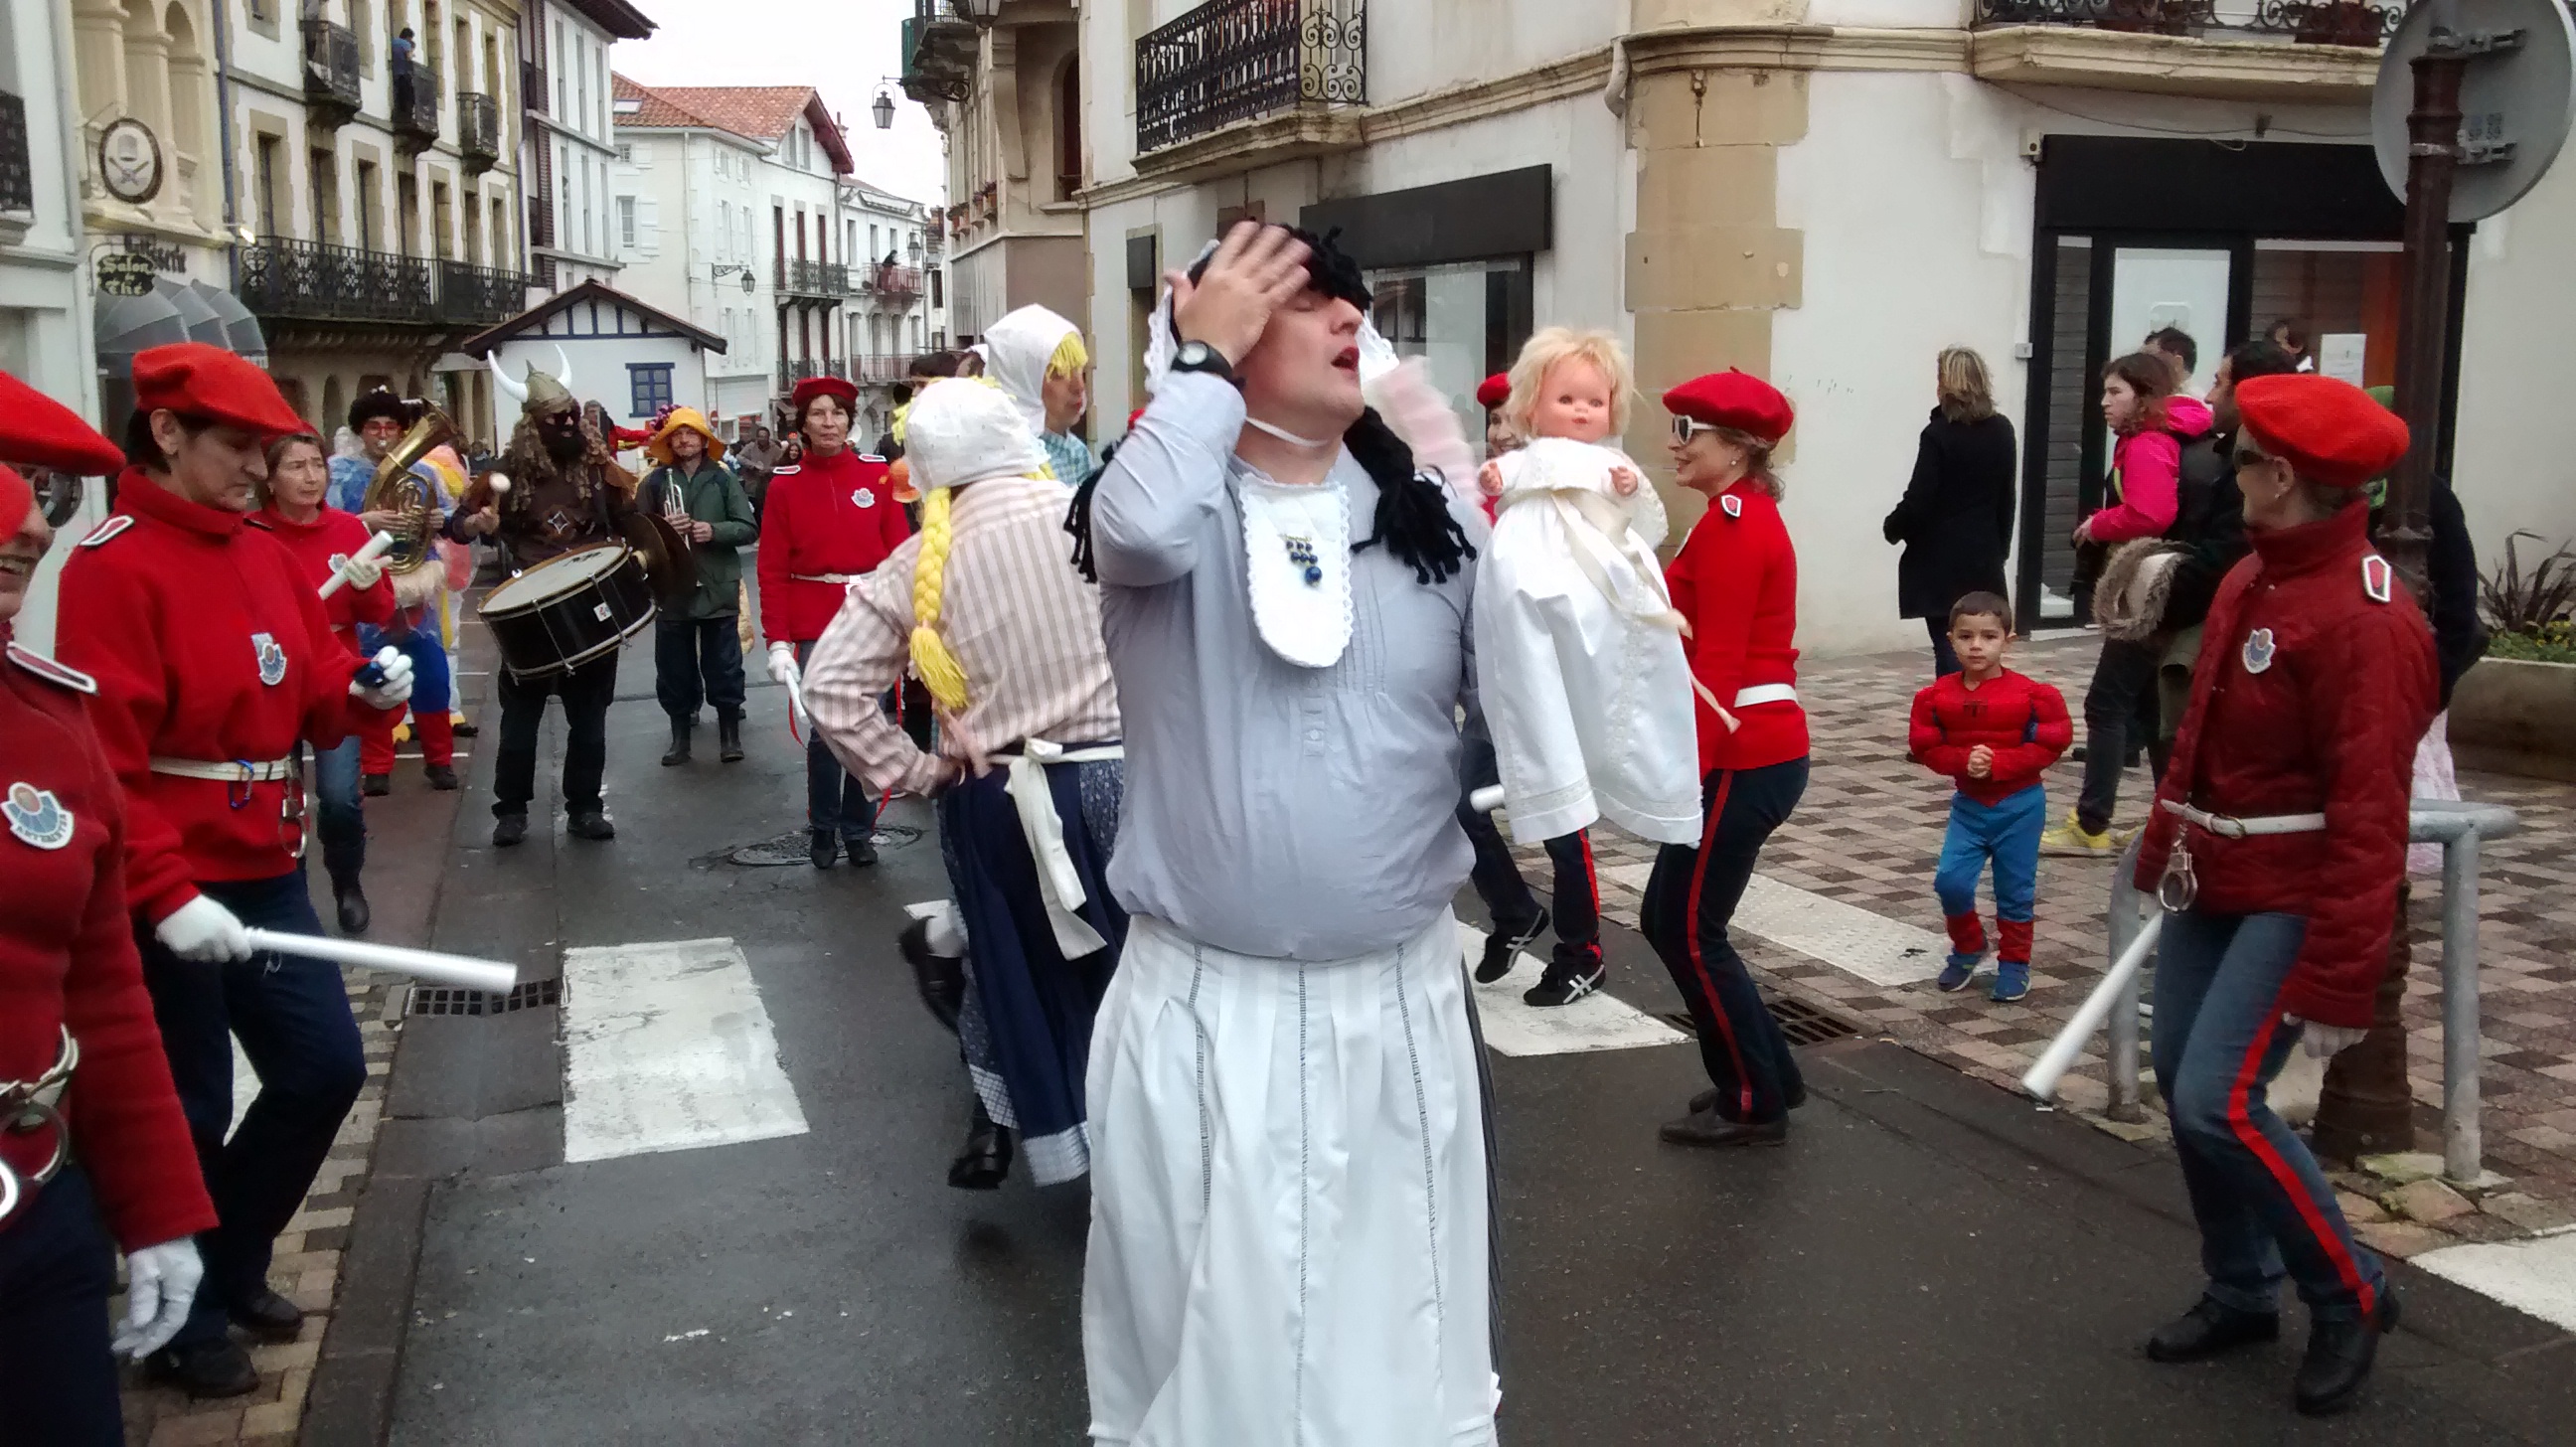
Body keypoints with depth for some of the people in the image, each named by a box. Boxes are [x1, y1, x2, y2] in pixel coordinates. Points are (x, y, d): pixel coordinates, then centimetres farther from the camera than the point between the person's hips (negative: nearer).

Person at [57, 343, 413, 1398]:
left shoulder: (267, 557, 10)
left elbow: (309, 691, 16)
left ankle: (232, 1267, 34)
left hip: (266, 873, 8)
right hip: (170, 894, -8)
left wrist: (362, 688, -6)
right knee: (189, 1110, 4)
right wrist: (162, 893, -28)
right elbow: (100, 757, -22)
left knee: (325, 1067, 13)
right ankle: (186, 1320, 26)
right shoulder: (112, 566, -16)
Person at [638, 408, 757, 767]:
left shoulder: (723, 479, 2)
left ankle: (730, 735, 15)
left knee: (724, 668, 4)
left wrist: (714, 531, -17)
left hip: (718, 589, -1)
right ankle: (680, 737, 18)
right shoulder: (655, 482, 3)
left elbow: (749, 529, -1)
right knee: (674, 669, 7)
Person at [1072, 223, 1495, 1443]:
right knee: (1208, 1320, 14)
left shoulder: (1432, 523, 2)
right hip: (1206, 1006, -3)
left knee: (1394, 1318, 20)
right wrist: (1202, 358, -19)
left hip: (1399, 999, 3)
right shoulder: (1176, 507, -7)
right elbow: (1139, 530, -31)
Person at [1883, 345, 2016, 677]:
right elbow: (2006, 493, 11)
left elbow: (1918, 499, -15)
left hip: (1940, 558, -5)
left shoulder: (1938, 434, -13)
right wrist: (2000, 545, 19)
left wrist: (1892, 528, 3)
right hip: (1983, 556, 5)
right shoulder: (2002, 430, 5)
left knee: (1949, 647, -3)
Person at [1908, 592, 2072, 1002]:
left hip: (2020, 805, -2)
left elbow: (2049, 744, -13)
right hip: (1968, 804, 2)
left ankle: (2014, 963, 24)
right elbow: (1924, 746, -2)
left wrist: (1997, 763, -22)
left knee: (2015, 890, 7)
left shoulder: (2030, 694, -12)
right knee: (1950, 880, -7)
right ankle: (1968, 946, 20)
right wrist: (1963, 761, -20)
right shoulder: (1937, 696, -5)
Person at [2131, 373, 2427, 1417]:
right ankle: (2242, 1293, 29)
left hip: (2291, 900, -9)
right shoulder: (2250, 577, 6)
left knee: (2219, 1102, -12)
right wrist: (2163, 853, 16)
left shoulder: (2366, 618, -22)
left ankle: (2349, 1295, 11)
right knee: (2181, 1085, 11)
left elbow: (2367, 817, -24)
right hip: (2212, 883, 9)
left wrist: (2339, 979, -24)